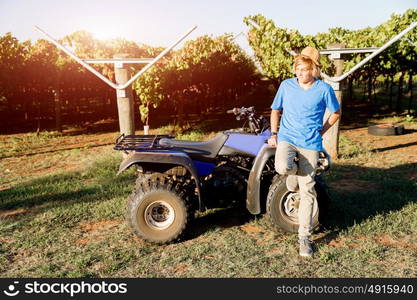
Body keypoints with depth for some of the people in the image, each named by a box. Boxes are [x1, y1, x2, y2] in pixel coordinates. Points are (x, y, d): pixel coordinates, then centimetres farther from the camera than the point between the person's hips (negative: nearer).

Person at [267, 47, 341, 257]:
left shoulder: (324, 90, -1)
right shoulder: (286, 85, 3)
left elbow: (336, 113, 14)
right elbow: (276, 110, 15)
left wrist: (321, 131, 7)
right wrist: (274, 133, 5)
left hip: (310, 143, -1)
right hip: (286, 138, 1)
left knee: (307, 191, -2)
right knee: (282, 167, -32)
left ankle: (304, 237, 11)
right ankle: (295, 172, 9)